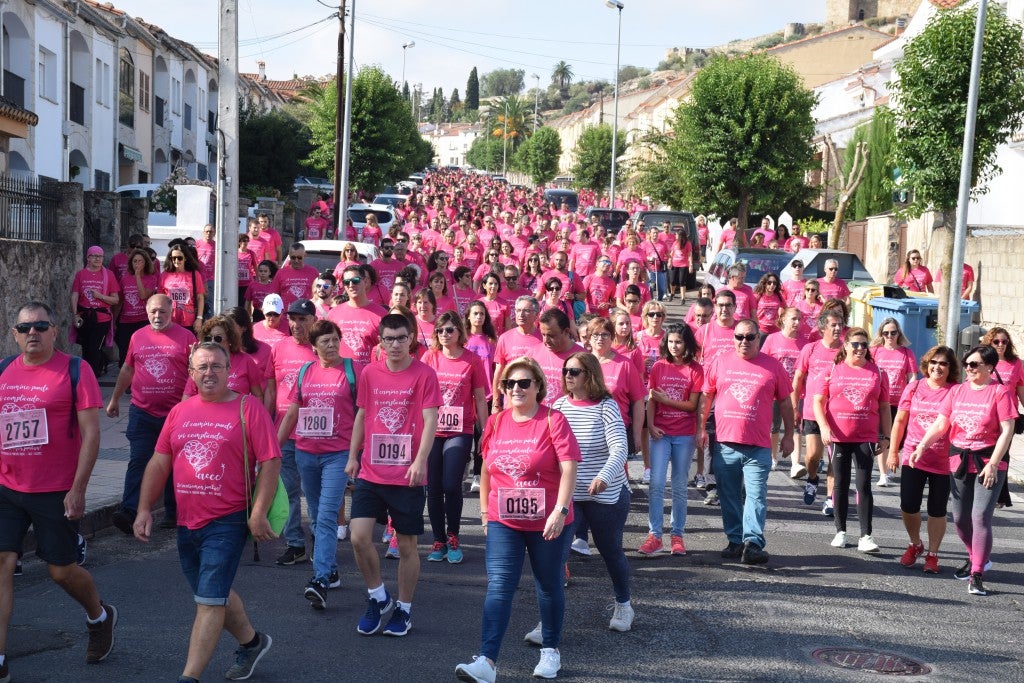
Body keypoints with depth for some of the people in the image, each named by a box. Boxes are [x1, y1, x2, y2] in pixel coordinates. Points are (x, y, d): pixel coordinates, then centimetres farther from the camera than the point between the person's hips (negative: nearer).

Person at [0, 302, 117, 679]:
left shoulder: (75, 370, -8)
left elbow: (91, 434, -11)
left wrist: (78, 489, -15)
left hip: (56, 492, -4)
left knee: (62, 570, 7)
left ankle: (100, 617, 37)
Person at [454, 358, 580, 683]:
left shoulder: (553, 420, -11)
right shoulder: (496, 423, 3)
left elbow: (568, 469, -17)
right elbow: (487, 470, 14)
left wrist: (560, 511, -26)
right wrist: (485, 511, 13)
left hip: (547, 522, -3)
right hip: (503, 522, 3)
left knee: (549, 586, 13)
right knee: (498, 587, -8)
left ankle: (550, 650, 32)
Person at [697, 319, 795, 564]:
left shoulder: (773, 366, 4)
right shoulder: (720, 362, 7)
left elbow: (785, 403, 10)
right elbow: (706, 396, 13)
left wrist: (788, 435, 10)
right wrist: (701, 428, 8)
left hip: (758, 446, -2)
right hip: (724, 444, 2)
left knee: (756, 495, -8)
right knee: (729, 496, 9)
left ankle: (753, 542, -10)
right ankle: (735, 541, 18)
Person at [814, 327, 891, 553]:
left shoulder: (877, 373, 7)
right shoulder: (833, 370, 4)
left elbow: (884, 407, 11)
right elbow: (818, 401, 1)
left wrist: (886, 436, 7)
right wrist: (823, 426, -12)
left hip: (866, 437, 0)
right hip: (838, 437, 0)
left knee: (864, 485, -5)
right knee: (841, 484, 8)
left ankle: (866, 535, -3)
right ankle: (840, 532, 18)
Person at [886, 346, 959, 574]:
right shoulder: (914, 387, 3)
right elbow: (900, 420, 8)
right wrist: (893, 451, 7)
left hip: (943, 462, -2)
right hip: (912, 458, 2)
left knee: (937, 510, 7)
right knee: (908, 507, 3)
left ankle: (932, 554, 21)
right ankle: (915, 544, 29)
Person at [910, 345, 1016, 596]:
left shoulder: (1000, 391, -7)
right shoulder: (957, 391, 7)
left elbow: (1007, 431, -11)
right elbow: (940, 424, 5)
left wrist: (993, 464, -18)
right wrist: (922, 446, -9)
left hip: (989, 462, -5)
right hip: (959, 460, 5)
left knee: (981, 517, -13)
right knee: (960, 518, 12)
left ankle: (977, 575, -7)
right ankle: (977, 558, 36)